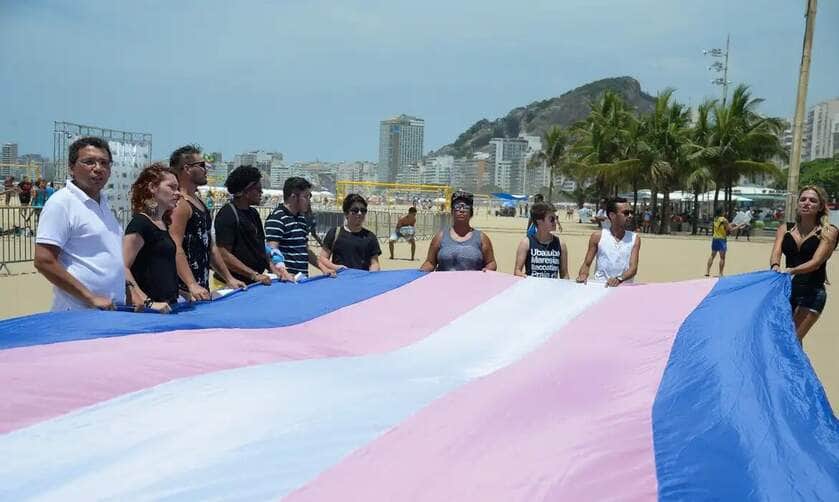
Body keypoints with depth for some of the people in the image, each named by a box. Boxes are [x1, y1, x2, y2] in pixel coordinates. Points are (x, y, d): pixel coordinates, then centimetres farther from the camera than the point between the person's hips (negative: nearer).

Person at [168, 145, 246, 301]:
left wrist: (229, 279, 17)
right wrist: (192, 286, -29)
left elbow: (210, 247, 20)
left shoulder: (200, 203, 17)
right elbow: (175, 249, -22)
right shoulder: (179, 205, -12)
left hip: (202, 287, 8)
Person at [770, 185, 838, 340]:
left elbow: (816, 262, -16)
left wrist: (792, 271, -35)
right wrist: (775, 267, -32)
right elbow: (775, 253, -8)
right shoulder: (785, 229, 6)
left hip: (812, 293, -4)